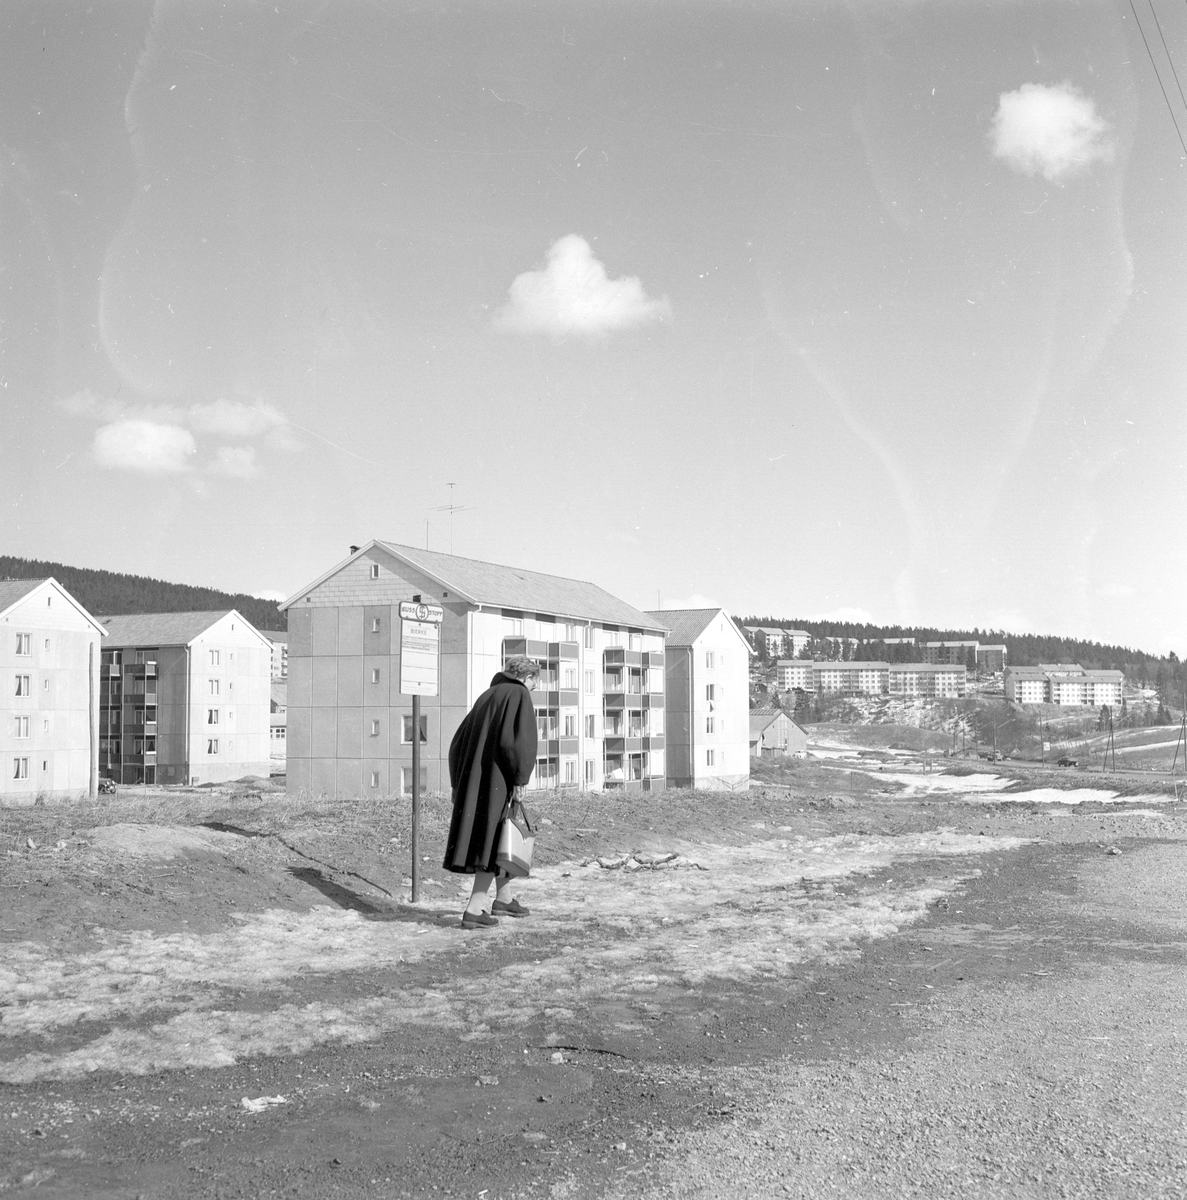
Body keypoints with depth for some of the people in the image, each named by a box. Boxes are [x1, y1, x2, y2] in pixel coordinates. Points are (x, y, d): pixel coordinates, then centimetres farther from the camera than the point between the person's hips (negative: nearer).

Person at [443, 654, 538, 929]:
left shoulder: (487, 696, 18)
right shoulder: (519, 695, -5)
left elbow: (459, 742, 18)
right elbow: (520, 739, -21)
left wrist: (461, 783, 20)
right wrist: (520, 779, -16)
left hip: (475, 779, 8)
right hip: (499, 781, -8)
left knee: (499, 837, 21)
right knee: (495, 840, -5)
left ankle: (503, 899, 30)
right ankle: (474, 911, -11)